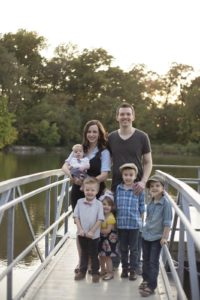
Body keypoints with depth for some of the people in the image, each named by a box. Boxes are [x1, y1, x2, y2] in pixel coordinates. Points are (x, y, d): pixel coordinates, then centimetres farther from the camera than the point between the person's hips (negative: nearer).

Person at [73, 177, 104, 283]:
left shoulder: (98, 204, -12)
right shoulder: (80, 202, -4)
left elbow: (100, 220, -12)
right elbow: (76, 217, -2)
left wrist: (92, 231, -16)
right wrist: (80, 229, -11)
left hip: (93, 235, -3)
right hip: (82, 234, 3)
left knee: (93, 255, 9)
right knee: (83, 253, 18)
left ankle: (95, 272, 22)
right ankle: (82, 271, 30)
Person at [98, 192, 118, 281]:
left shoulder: (111, 218, -22)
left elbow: (108, 230, -22)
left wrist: (99, 230, -17)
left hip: (109, 239, -7)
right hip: (101, 238, 7)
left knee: (107, 256, 1)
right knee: (101, 255, 18)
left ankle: (110, 273, 14)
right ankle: (103, 270, 35)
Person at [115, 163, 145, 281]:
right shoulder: (118, 189, 1)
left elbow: (142, 207, 0)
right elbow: (115, 205, 9)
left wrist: (141, 220, 0)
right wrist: (115, 220, 9)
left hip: (134, 223, -3)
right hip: (121, 223, 3)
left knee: (133, 248, 7)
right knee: (123, 248, 14)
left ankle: (133, 270, 19)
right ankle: (125, 268, 28)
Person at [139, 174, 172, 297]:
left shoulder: (165, 203, -16)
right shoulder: (151, 202, 4)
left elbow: (167, 222, -17)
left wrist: (165, 237, -17)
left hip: (157, 237, -6)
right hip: (146, 235, 6)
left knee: (153, 262, -1)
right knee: (146, 260, 17)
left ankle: (151, 286, 7)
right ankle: (146, 280, 33)